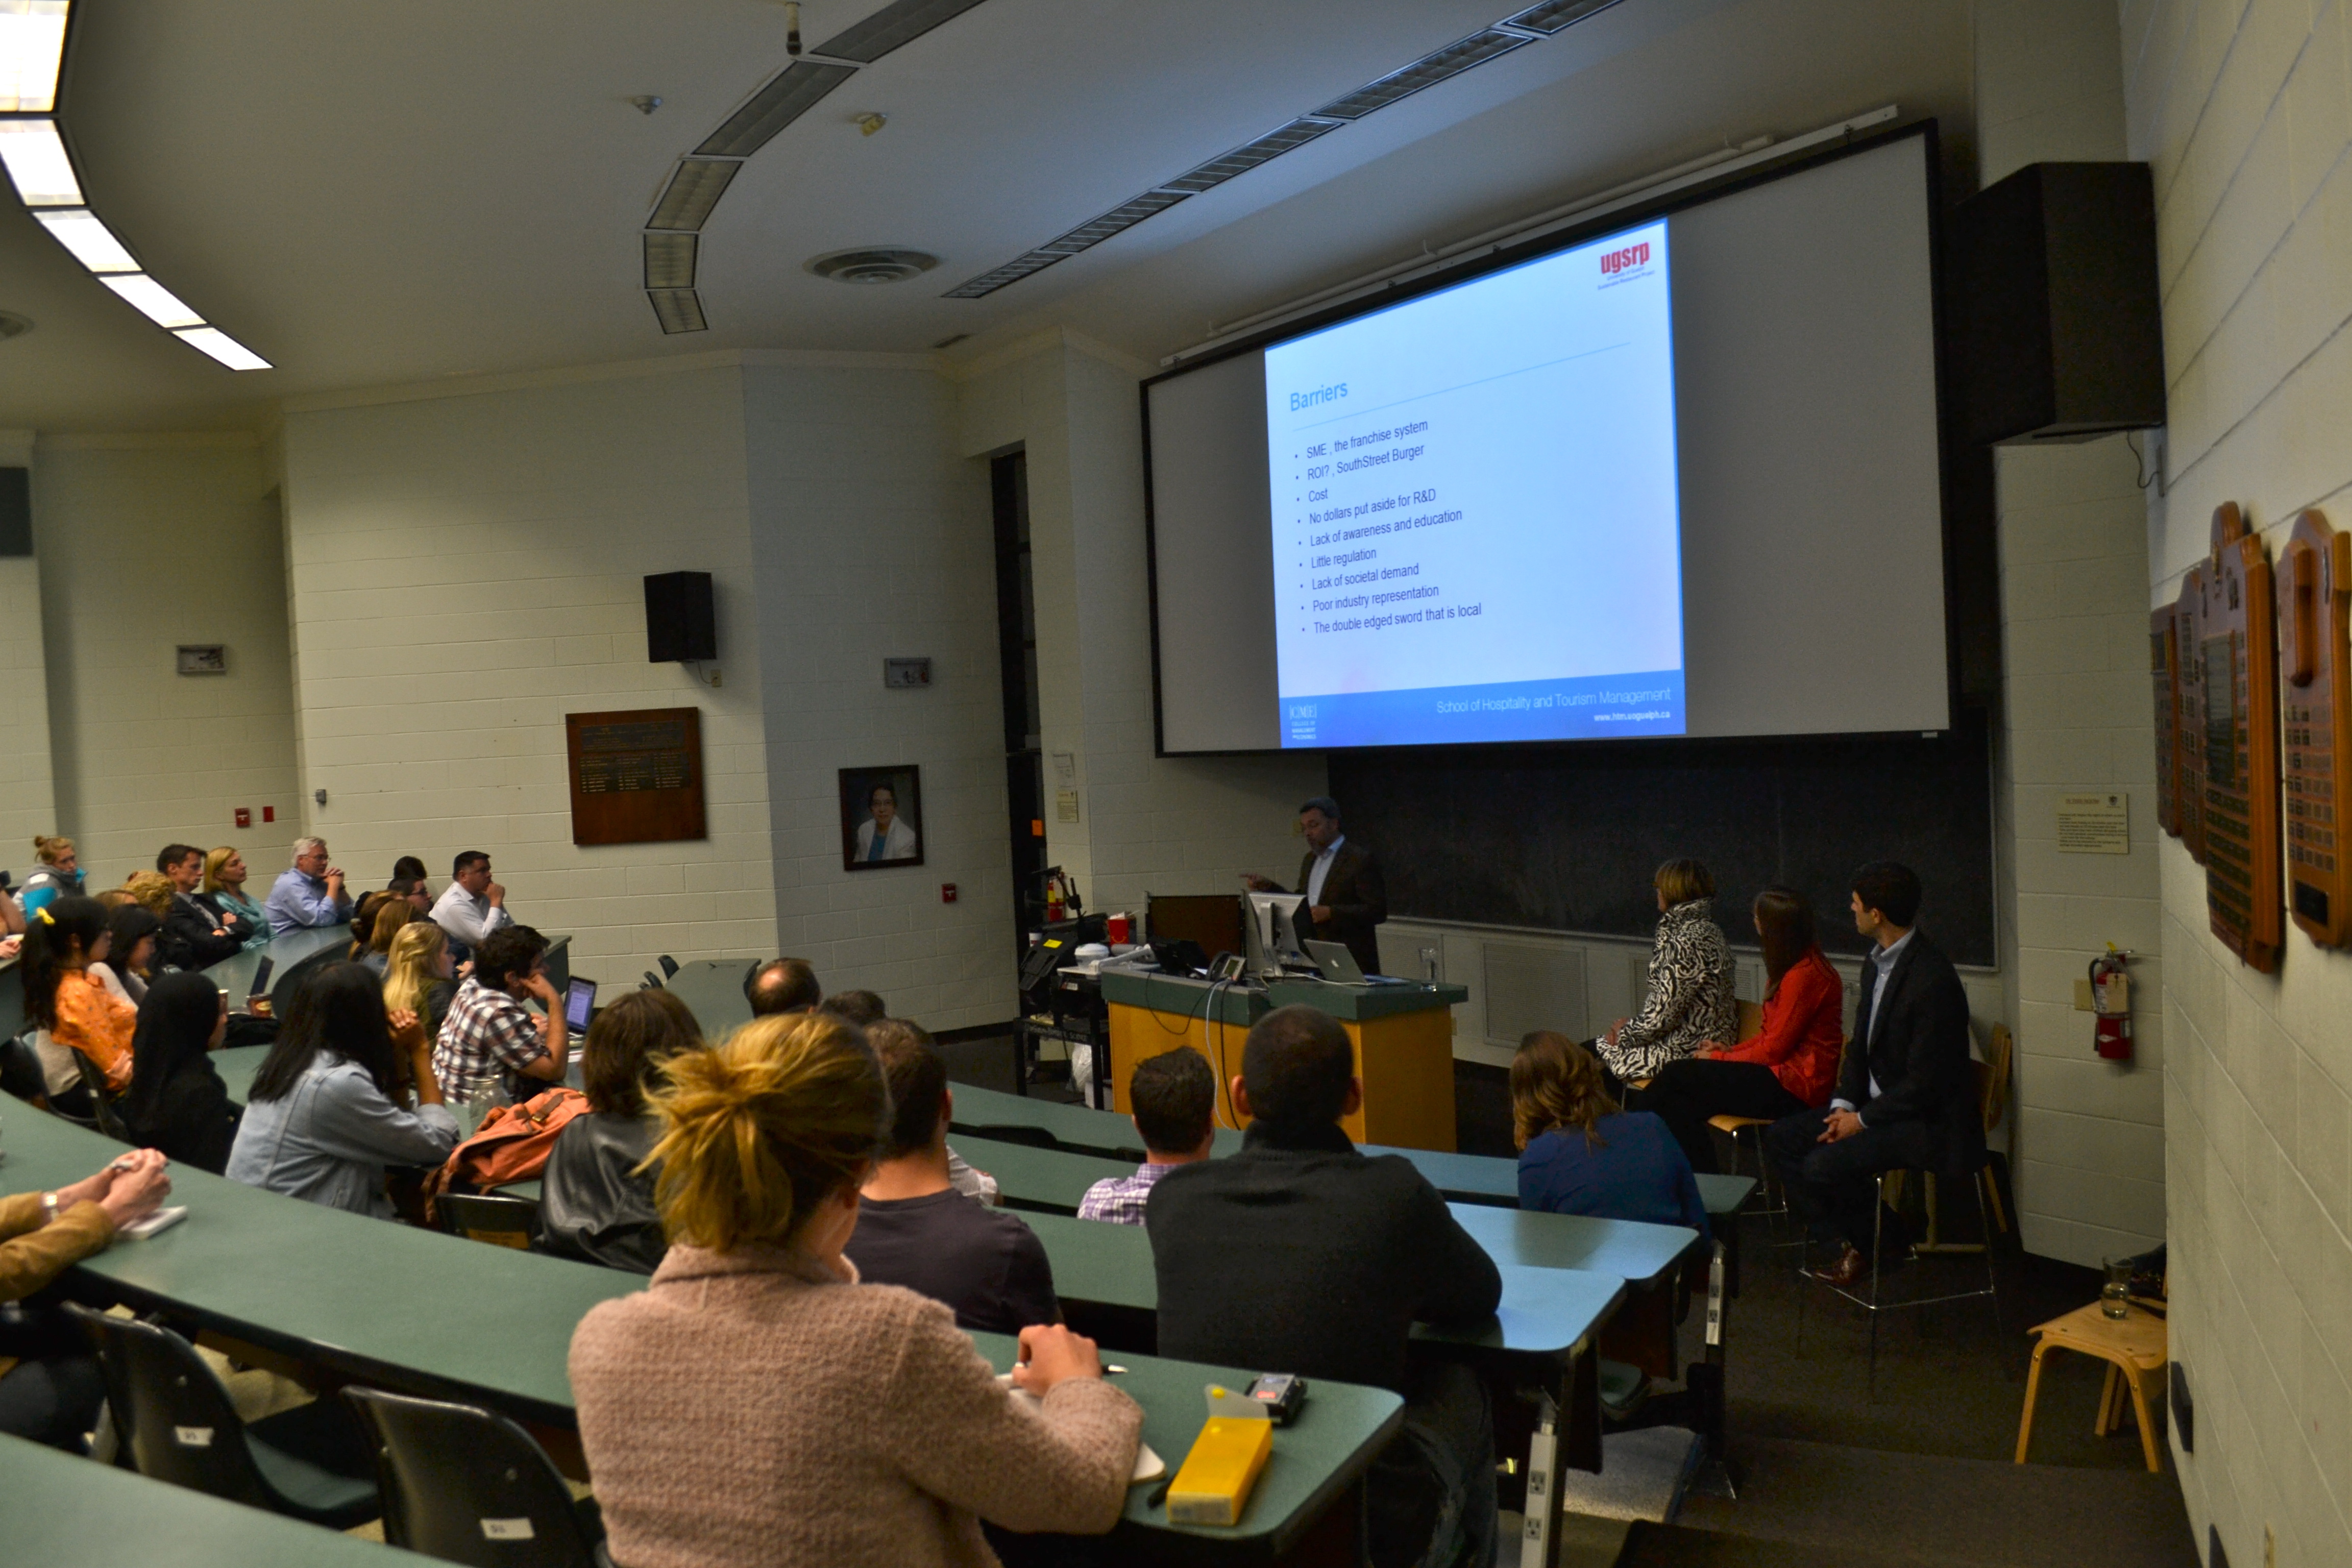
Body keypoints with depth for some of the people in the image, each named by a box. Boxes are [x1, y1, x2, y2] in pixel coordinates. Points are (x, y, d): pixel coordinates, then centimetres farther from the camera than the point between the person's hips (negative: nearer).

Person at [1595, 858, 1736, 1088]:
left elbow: (1662, 1016, -23)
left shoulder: (1686, 943, -24)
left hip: (1684, 1051, -10)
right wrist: (1629, 1028, 5)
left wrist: (1625, 1032, -5)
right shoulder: (1705, 930, 8)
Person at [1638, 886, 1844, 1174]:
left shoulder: (1805, 975, -18)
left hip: (1794, 1086, -9)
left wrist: (1719, 1059, -4)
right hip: (1781, 1072, 9)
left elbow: (1773, 1050, -15)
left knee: (1675, 1078, -14)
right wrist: (1730, 1051, 7)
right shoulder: (1791, 968, 14)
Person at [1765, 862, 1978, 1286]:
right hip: (1878, 1105, 10)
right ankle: (1850, 1240, 7)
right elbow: (1860, 1045, 14)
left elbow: (1924, 1083, -24)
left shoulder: (1932, 980, -25)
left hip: (1928, 1123, -10)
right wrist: (1844, 1104, -1)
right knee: (1782, 1137, 2)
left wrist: (1863, 1120, -15)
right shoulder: (1877, 964, 5)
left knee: (1824, 1165, -23)